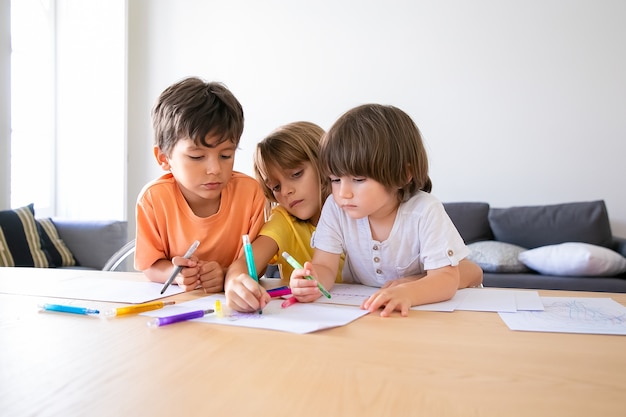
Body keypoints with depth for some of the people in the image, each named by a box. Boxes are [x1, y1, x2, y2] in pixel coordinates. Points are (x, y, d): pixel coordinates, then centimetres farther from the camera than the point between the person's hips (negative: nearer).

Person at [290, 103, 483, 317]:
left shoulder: (425, 211, -24)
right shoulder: (335, 208, -16)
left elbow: (446, 279, -27)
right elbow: (325, 266, -17)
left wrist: (407, 292, -49)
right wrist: (313, 282, -42)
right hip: (359, 306, 5)